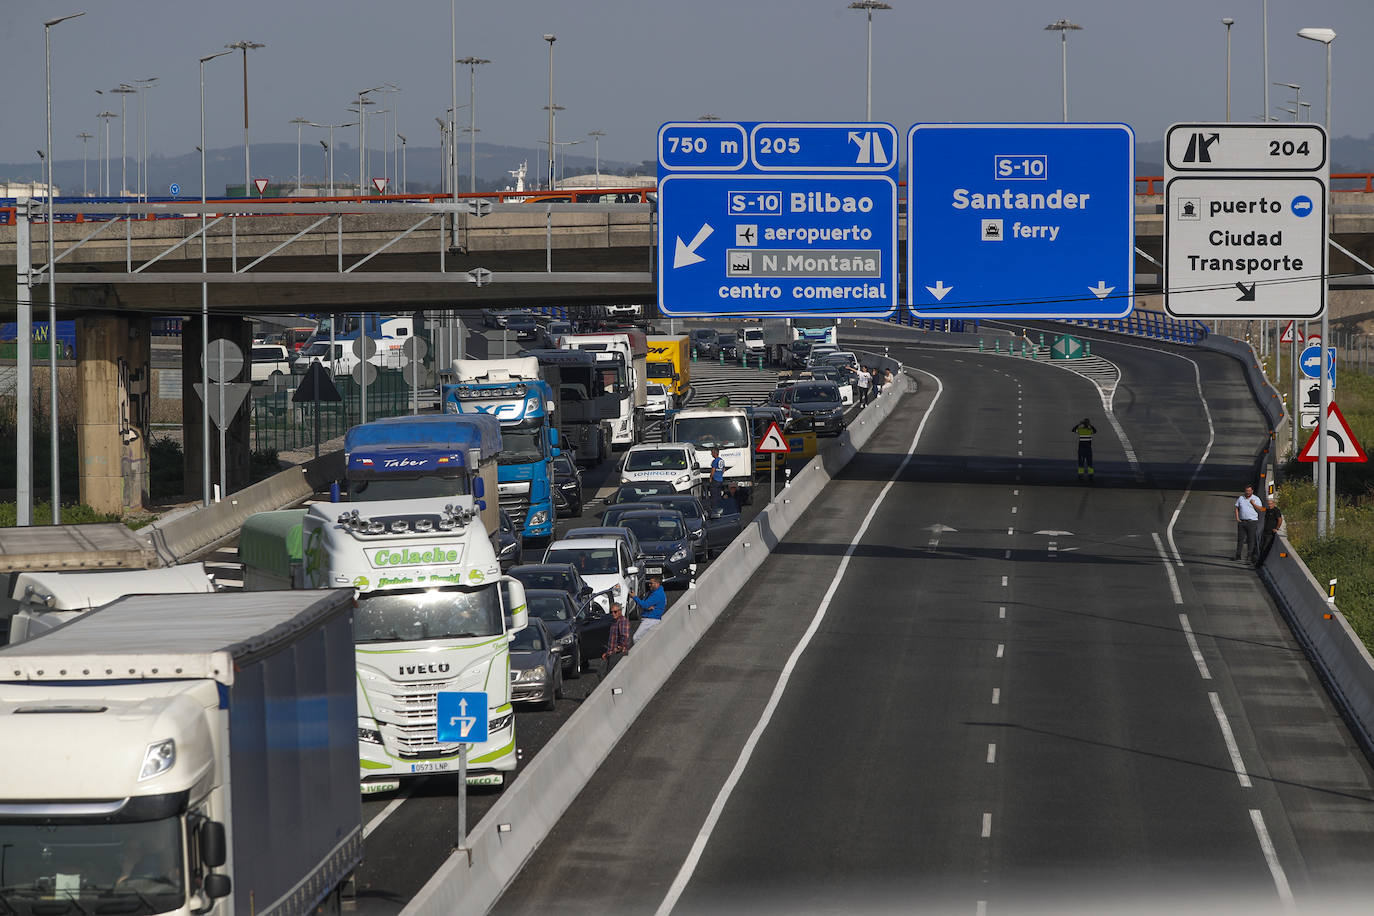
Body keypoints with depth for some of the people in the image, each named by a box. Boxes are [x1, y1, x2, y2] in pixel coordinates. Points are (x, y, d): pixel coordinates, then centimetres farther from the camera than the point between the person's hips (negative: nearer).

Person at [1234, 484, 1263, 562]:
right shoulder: (1240, 498, 11)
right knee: (1240, 539, 2)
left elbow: (1260, 509, -2)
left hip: (1252, 521, -3)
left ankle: (1250, 555, 3)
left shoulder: (1256, 499, 3)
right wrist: (1237, 518, 2)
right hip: (1242, 521, 3)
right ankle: (1238, 555, 5)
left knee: (1251, 540, -3)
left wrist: (1253, 504, -14)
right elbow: (1237, 508, 14)